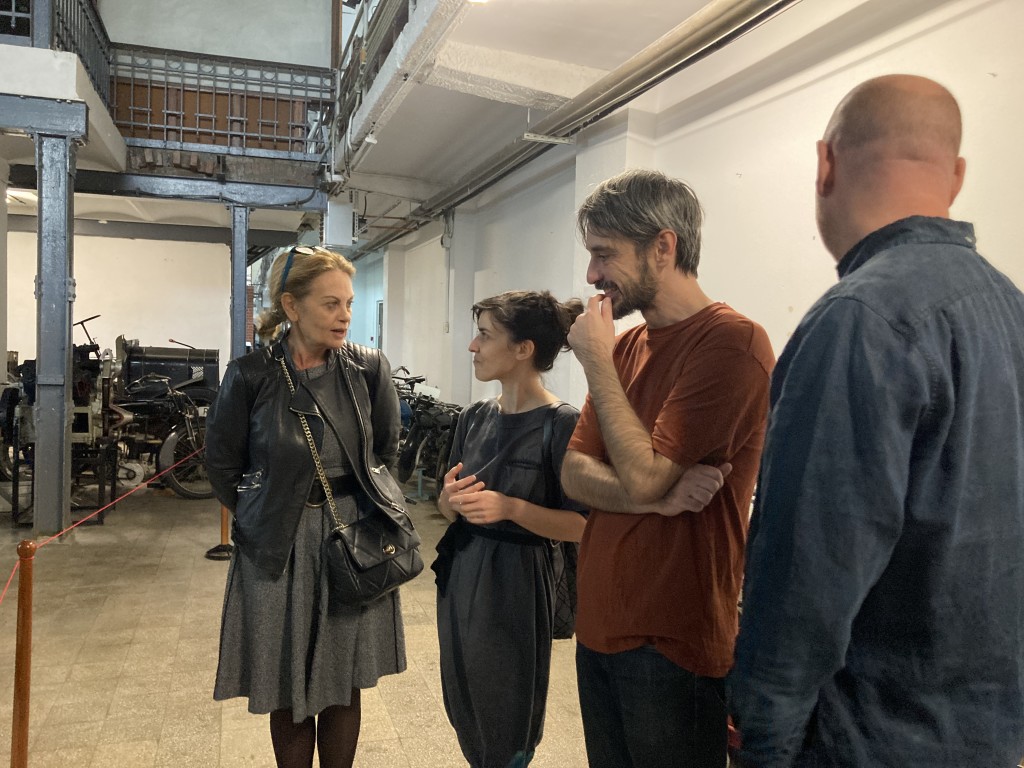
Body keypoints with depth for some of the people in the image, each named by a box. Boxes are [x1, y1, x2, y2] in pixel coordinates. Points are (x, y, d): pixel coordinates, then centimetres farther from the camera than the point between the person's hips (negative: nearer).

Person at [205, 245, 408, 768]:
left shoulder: (369, 368, -5)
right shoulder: (250, 375, -9)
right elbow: (222, 461, 3)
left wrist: (367, 506, 8)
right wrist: (260, 517, 3)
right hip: (278, 547, -1)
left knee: (344, 686, 13)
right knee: (288, 691, 11)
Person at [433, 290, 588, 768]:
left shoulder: (563, 424, -15)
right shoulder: (474, 418, 4)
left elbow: (580, 525, -14)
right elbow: (449, 510, 11)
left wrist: (510, 507, -24)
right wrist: (449, 499, -11)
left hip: (516, 584, -6)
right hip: (462, 575, 6)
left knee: (507, 726, 9)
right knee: (464, 710, 17)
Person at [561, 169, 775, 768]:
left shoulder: (730, 341, -18)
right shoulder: (627, 345, 7)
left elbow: (643, 475, -22)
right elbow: (575, 473, 3)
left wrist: (597, 361, -13)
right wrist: (654, 495, -16)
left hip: (670, 643, -7)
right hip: (599, 624, 7)